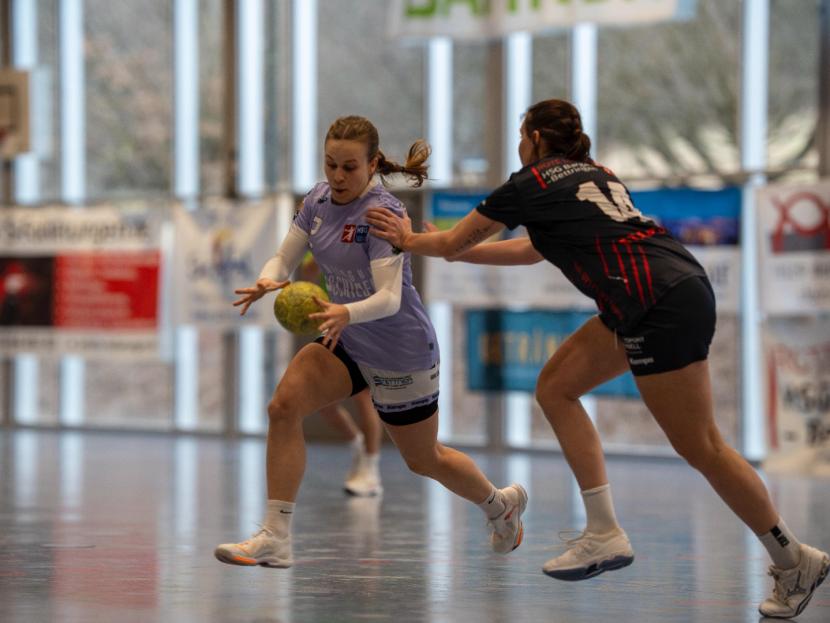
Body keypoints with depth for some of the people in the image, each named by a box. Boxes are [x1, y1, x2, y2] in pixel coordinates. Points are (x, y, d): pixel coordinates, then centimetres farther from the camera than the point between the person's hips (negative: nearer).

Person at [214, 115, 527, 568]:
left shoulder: (383, 213, -25)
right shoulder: (319, 199, -3)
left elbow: (389, 298, -31)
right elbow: (285, 257, -3)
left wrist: (346, 313, -51)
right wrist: (268, 281, -27)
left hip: (401, 353, -6)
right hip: (347, 343, 6)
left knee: (424, 459, 12)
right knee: (284, 406, -19)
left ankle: (502, 503, 43)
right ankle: (275, 539, -18)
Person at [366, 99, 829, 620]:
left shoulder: (529, 185, 1)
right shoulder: (591, 174, 24)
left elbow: (453, 244, 14)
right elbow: (534, 250, 38)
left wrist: (411, 240, 35)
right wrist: (451, 249, 43)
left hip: (663, 307, -9)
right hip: (680, 289, 9)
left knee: (700, 447, -4)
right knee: (556, 387, 13)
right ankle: (605, 534, 10)